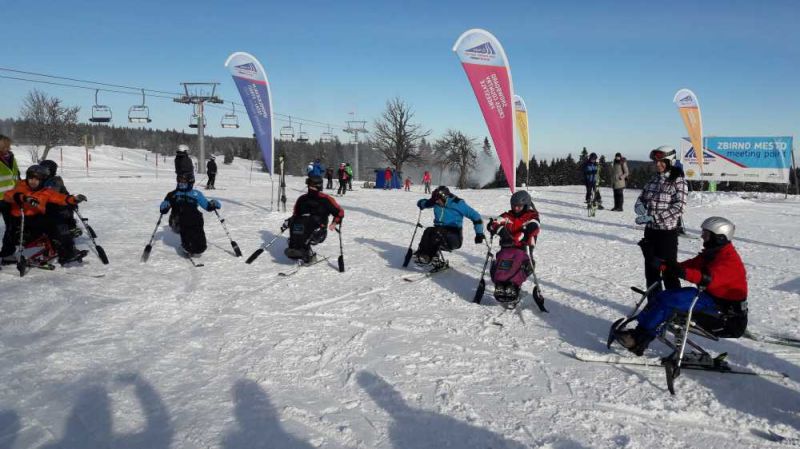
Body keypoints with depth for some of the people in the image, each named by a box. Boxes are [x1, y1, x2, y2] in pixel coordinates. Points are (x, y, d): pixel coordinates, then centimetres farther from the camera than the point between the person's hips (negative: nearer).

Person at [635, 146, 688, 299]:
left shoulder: (678, 180, -8)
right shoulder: (653, 179, 9)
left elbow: (678, 207, -17)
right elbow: (641, 199, 13)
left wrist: (653, 217, -23)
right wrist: (640, 207, -11)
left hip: (667, 232, -6)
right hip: (650, 231, 6)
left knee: (669, 272, 1)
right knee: (651, 271, 13)